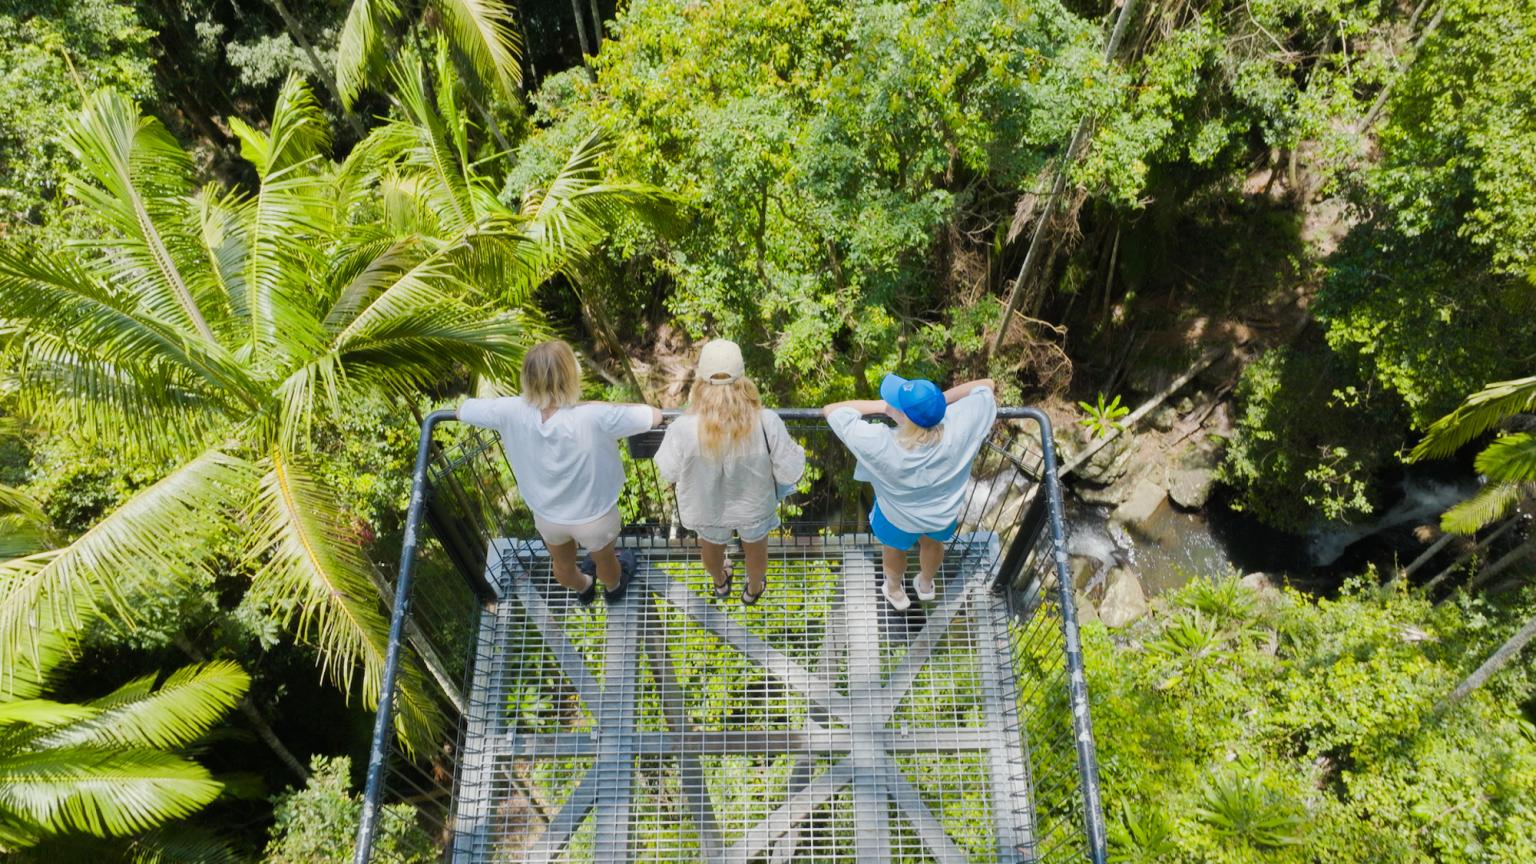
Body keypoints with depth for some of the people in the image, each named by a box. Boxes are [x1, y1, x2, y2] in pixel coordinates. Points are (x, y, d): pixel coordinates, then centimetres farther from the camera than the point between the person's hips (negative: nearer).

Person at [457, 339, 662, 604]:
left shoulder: (512, 413, -30)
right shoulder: (594, 418, -38)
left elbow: (462, 409, -11)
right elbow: (655, 416, -26)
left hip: (546, 515, 3)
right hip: (594, 517, -2)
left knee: (562, 563, 36)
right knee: (604, 559, 33)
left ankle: (583, 587, 68)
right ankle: (614, 588, 66)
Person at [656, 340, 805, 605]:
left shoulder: (683, 429, -36)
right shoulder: (766, 423, -36)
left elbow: (668, 473, -15)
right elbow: (790, 473, -22)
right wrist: (795, 449, -1)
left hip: (708, 508, 1)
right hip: (754, 505, 0)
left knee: (712, 544, 36)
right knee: (755, 547, 34)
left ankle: (720, 583, 66)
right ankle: (753, 590, 62)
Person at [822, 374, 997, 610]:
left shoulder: (880, 444, -44)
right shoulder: (957, 427, -38)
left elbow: (830, 410, -33)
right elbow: (986, 385, -22)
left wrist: (881, 405, -27)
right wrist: (940, 400, -23)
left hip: (898, 517, -2)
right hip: (944, 512, 2)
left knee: (894, 549, 33)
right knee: (933, 544, 36)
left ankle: (895, 592, 62)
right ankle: (926, 586, 65)